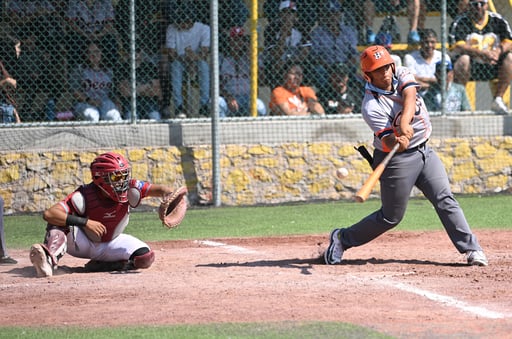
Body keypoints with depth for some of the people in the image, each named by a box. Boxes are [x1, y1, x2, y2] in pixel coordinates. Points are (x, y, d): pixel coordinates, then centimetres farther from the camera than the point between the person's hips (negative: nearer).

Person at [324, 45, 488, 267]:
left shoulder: (402, 76, -4)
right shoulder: (371, 106, -20)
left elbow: (409, 98, -25)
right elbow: (388, 142, -26)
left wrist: (405, 123, -43)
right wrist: (398, 142, -50)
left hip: (424, 151, 6)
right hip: (397, 160, -5)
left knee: (445, 200, -3)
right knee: (391, 217, 2)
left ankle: (471, 249, -3)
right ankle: (342, 239, 19)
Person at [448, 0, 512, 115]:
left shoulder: (497, 20, 5)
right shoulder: (460, 22, -6)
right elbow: (457, 47, -20)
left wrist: (498, 51, -26)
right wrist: (482, 53, -32)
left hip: (492, 66, 3)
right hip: (470, 67, -3)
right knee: (463, 60, -35)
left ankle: (497, 100, -15)